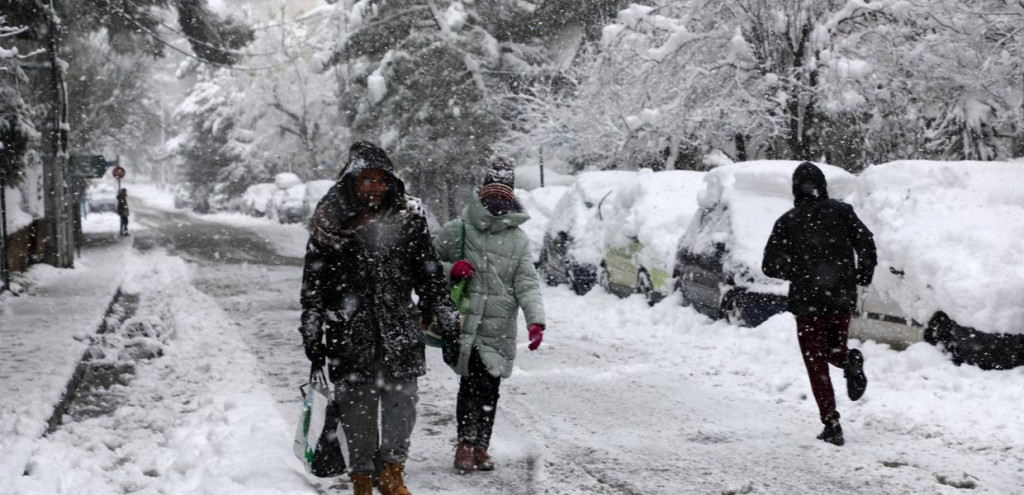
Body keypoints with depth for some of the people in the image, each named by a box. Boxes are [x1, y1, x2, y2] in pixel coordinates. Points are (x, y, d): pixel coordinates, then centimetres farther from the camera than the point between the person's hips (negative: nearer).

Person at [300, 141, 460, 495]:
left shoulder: (409, 223, 7)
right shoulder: (329, 226, 1)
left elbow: (431, 278, 11)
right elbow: (312, 284, 4)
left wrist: (448, 323, 9)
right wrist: (311, 334, 1)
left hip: (400, 335, 1)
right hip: (349, 336, -1)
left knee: (401, 405, -1)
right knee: (357, 410, 3)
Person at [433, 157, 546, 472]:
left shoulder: (519, 240, 11)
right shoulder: (457, 231, 5)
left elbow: (527, 284, 3)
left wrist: (535, 320, -12)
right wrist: (450, 269, -10)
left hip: (500, 331, 3)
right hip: (464, 325, -3)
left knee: (489, 389, 6)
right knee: (472, 382, -14)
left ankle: (480, 447, 17)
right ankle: (466, 444, -5)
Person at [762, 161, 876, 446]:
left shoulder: (788, 222, 0)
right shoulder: (841, 211, 2)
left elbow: (770, 265, -3)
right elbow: (866, 244, -5)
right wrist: (863, 276, 10)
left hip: (807, 301, -2)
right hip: (842, 297, 2)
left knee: (816, 364, 4)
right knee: (833, 349, 23)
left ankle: (832, 425, -7)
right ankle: (850, 361, -14)